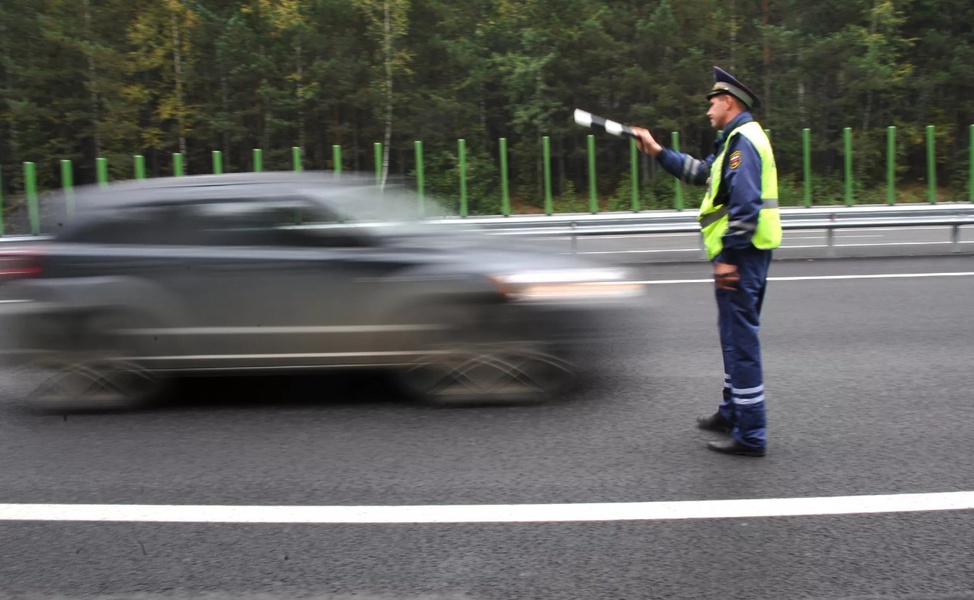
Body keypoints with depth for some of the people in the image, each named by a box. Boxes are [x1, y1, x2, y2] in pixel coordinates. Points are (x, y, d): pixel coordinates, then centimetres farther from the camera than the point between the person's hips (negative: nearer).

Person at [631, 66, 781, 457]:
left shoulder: (742, 141, -14)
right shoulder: (737, 139, 19)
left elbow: (745, 204, -23)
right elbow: (702, 172, 28)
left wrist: (728, 257, -23)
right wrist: (657, 151, 26)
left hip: (740, 255, -11)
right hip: (744, 253, 11)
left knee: (740, 340, -7)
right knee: (736, 335, 19)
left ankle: (750, 436, -1)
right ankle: (733, 412, 33)